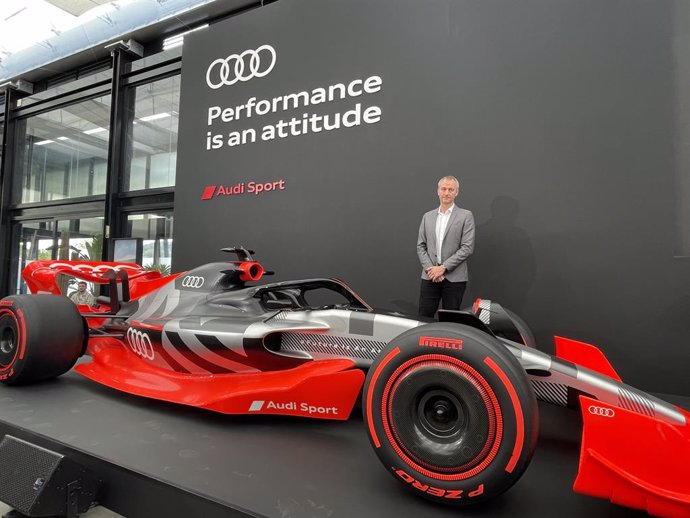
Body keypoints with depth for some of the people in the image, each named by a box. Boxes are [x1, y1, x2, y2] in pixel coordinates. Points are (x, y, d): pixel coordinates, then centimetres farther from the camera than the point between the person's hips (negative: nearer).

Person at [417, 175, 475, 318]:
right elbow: (420, 246, 10)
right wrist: (430, 268, -5)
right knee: (424, 317, 2)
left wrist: (443, 267, -12)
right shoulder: (427, 216, 13)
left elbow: (467, 247, -7)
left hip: (454, 278, -3)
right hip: (430, 276, 3)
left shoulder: (466, 216, 1)